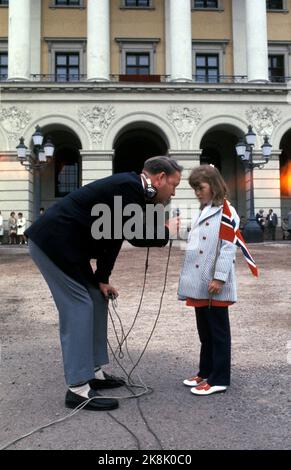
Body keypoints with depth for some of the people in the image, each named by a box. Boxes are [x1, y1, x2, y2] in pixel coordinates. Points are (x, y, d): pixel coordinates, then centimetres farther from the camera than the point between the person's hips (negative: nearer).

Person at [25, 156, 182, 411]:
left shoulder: (132, 189, 12)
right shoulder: (129, 186, -18)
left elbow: (113, 237, 14)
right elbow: (136, 235, -20)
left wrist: (102, 279, 11)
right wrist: (167, 231, -2)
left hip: (66, 244, 10)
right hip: (54, 242, -10)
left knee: (97, 300, 12)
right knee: (78, 306, -10)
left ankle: (93, 371, 22)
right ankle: (78, 389, -3)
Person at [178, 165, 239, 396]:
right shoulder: (202, 213, 17)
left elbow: (228, 247, -16)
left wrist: (219, 278, -21)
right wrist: (189, 281, 17)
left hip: (215, 285, -8)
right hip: (199, 284, 8)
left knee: (218, 331, 3)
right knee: (204, 331, 17)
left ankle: (219, 379, 12)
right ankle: (205, 372, 30)